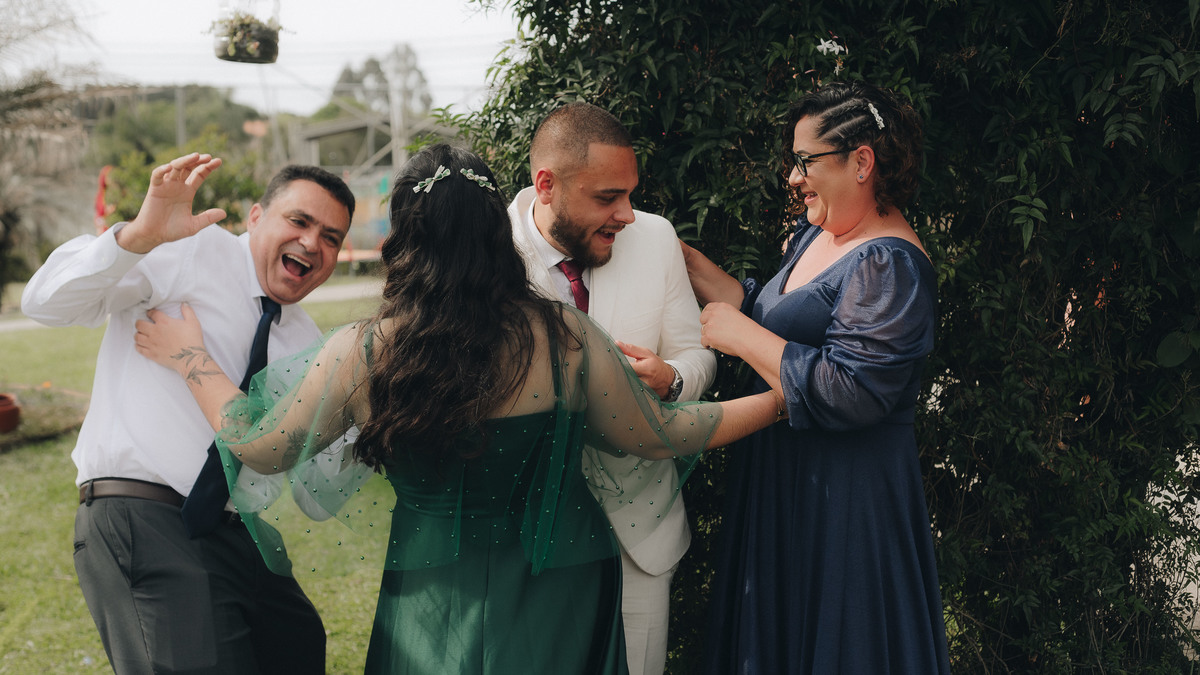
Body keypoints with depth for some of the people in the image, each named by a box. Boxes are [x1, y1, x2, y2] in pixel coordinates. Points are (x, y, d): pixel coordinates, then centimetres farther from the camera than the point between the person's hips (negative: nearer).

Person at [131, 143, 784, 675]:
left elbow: (263, 447, -2)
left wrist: (188, 358, 13)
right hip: (559, 603, 0)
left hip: (435, 602, 0)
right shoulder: (563, 335, -14)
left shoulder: (360, 353, -15)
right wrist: (776, 400, 10)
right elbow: (657, 436, -3)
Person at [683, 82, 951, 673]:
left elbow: (848, 393, -28)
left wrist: (741, 335, -20)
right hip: (776, 478, 9)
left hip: (842, 496, -9)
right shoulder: (813, 234, 9)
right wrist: (688, 263, 9)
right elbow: (769, 316, 15)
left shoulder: (888, 265, -21)